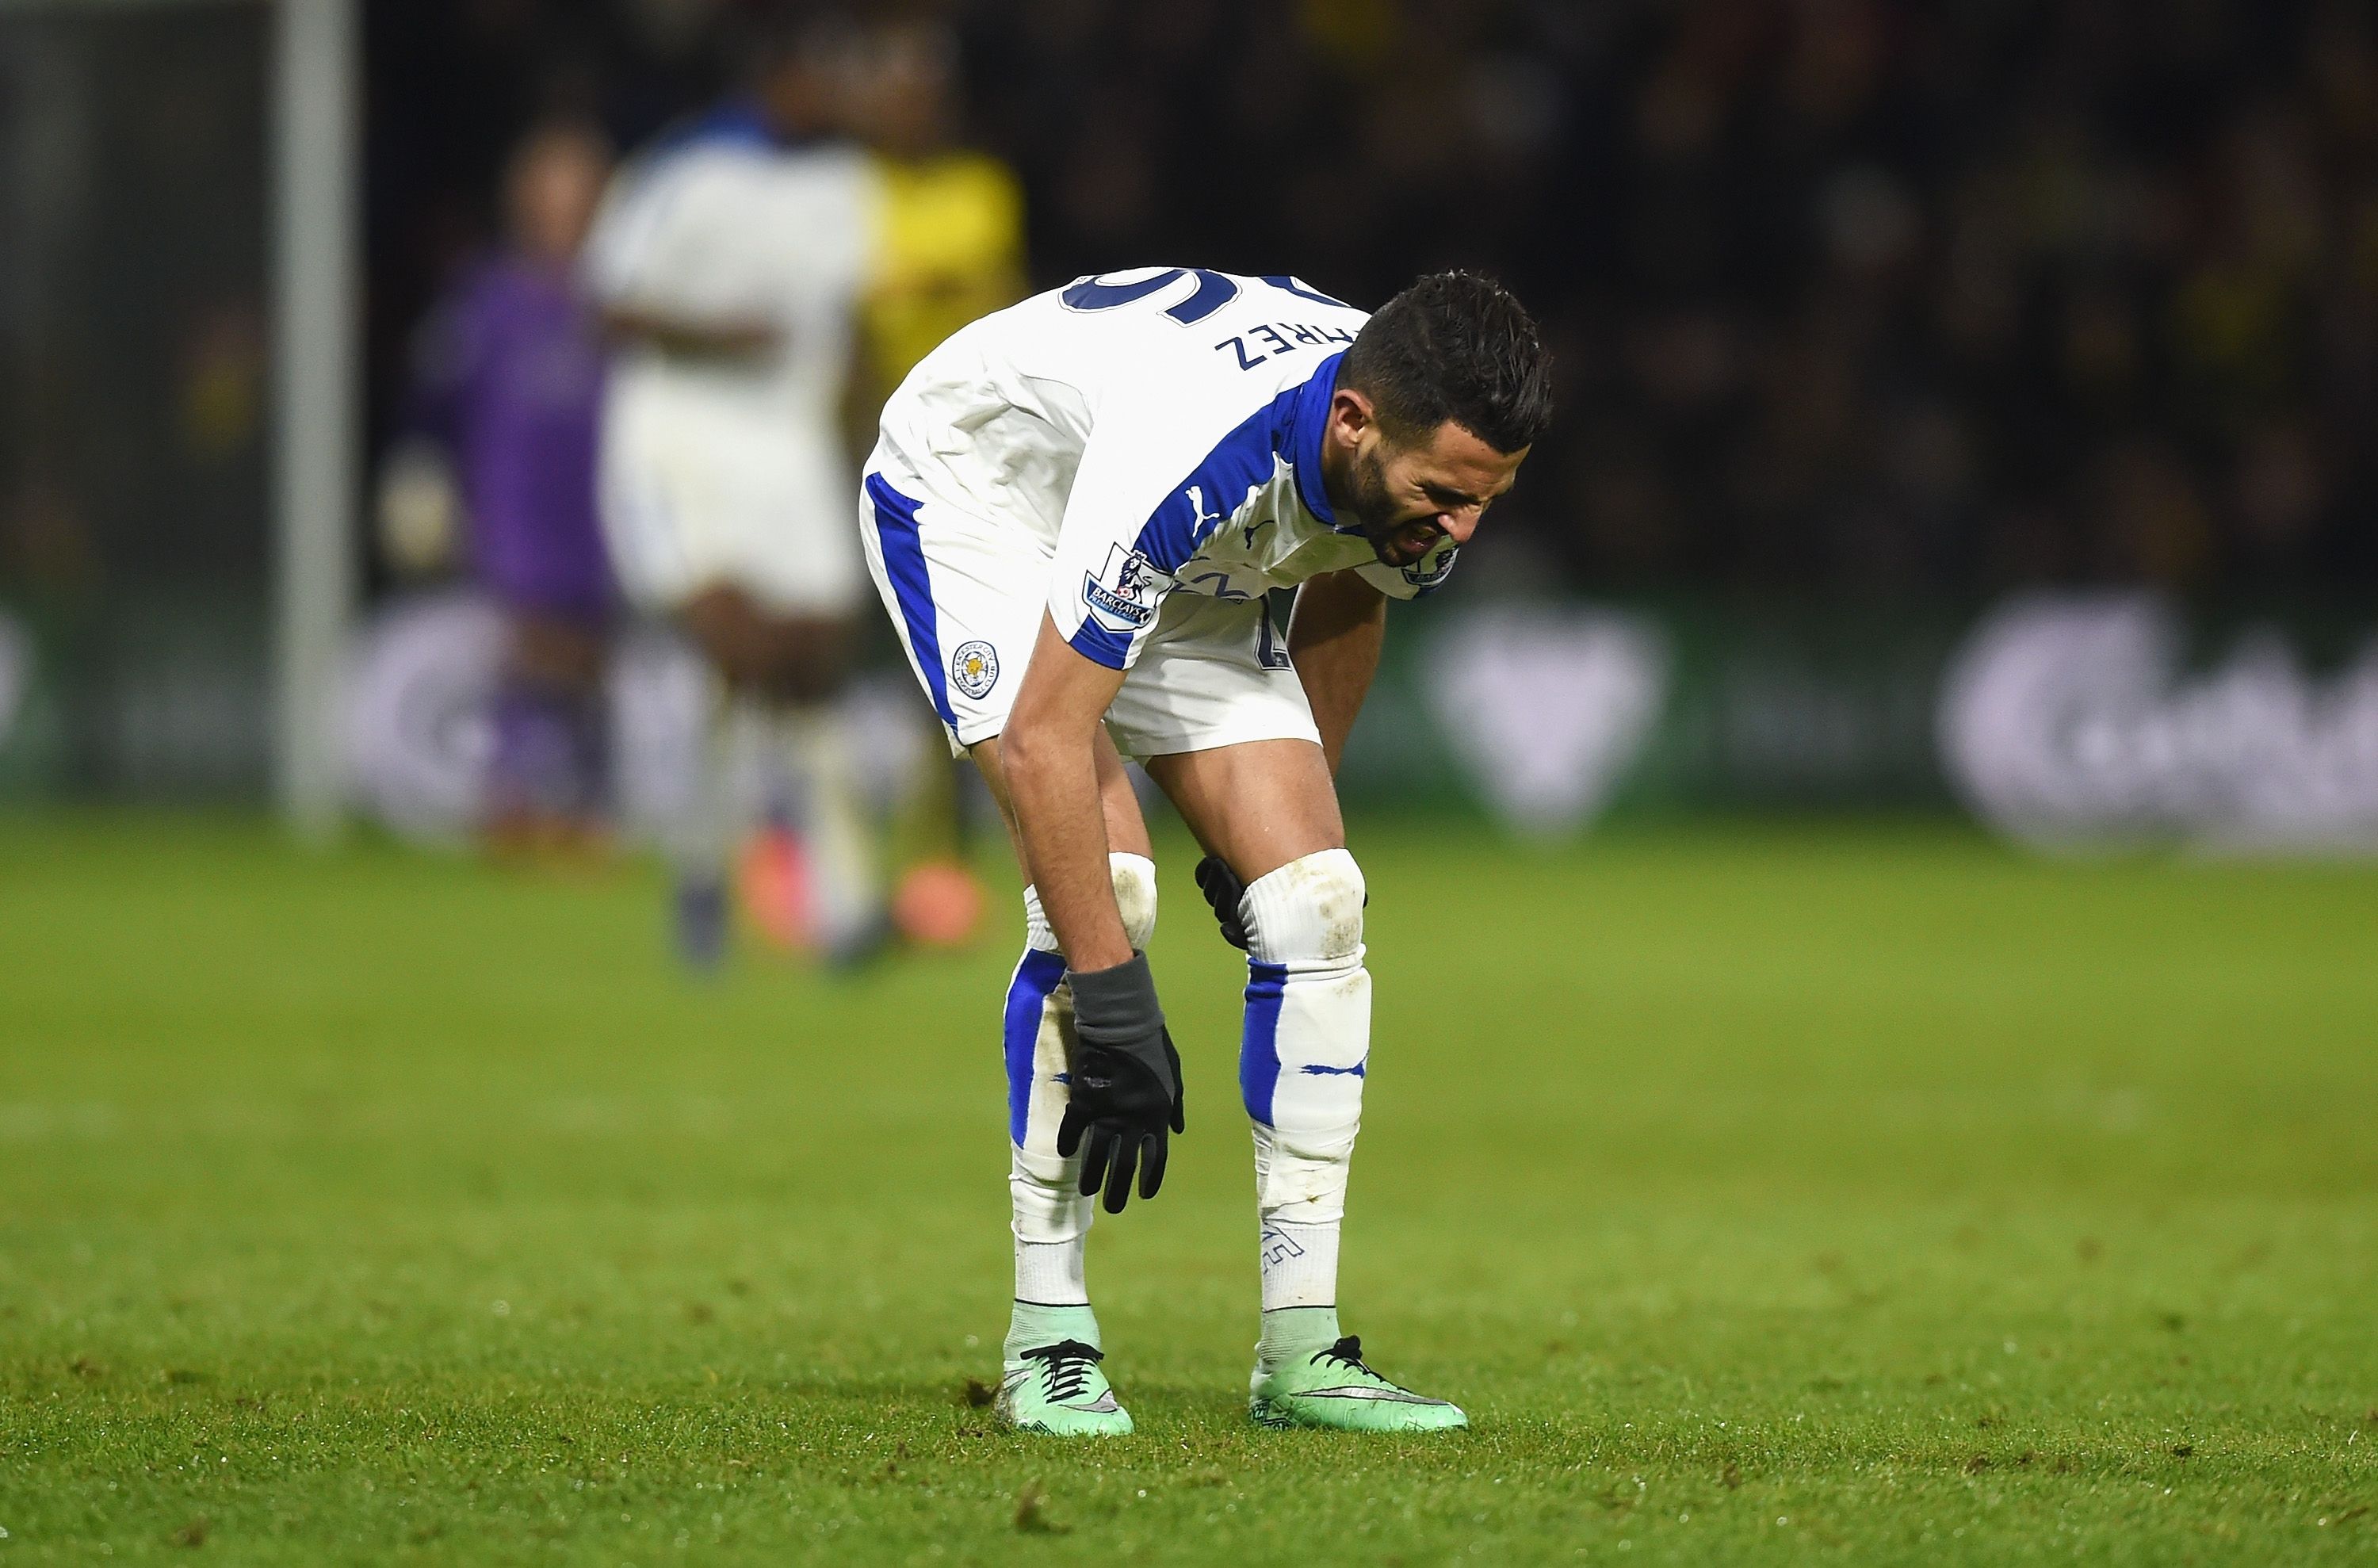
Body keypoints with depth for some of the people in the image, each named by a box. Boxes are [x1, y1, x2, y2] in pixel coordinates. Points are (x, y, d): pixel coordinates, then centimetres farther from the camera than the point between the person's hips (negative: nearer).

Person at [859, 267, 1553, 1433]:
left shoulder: (1428, 462, -22)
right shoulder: (1191, 455, -43)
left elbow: (1348, 591, 5)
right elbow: (1043, 740, -38)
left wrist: (1298, 801, 14)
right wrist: (1113, 1008, -37)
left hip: (1177, 573, 7)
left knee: (1314, 897, -8)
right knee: (1104, 883, -24)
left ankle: (1299, 1349, -4)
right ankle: (1047, 1339, -16)